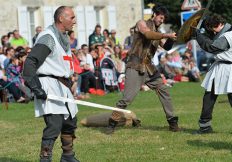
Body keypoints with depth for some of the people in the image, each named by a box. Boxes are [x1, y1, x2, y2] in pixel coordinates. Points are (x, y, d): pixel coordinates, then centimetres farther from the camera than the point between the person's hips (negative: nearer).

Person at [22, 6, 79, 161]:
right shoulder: (48, 38, -16)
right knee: (54, 124, -18)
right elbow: (30, 62, -22)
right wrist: (35, 87, -27)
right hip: (49, 86, -10)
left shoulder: (64, 37, 15)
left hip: (63, 86, 10)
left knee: (70, 122, 19)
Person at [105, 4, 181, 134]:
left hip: (149, 67, 7)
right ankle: (112, 123, 0)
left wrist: (171, 39, -9)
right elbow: (148, 34, -23)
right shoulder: (142, 24, -2)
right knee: (127, 98, -11)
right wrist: (167, 35, -24)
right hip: (135, 67, -7)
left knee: (164, 91, 2)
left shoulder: (158, 32, 17)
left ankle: (172, 122, 10)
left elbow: (166, 47, 10)